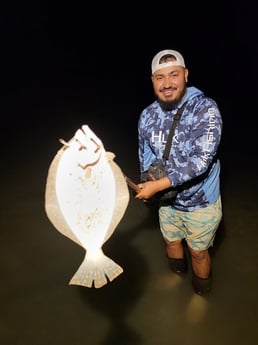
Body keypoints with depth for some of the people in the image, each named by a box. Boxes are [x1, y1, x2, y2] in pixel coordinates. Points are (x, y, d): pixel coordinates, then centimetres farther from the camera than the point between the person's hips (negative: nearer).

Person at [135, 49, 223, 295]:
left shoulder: (205, 109, -23)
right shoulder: (147, 115, -7)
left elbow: (202, 160, -31)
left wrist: (158, 185, -28)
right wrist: (147, 186, 2)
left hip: (200, 201, -4)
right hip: (167, 199, 5)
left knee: (198, 251, 15)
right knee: (171, 241, 26)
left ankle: (201, 293, 46)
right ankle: (177, 275, 58)